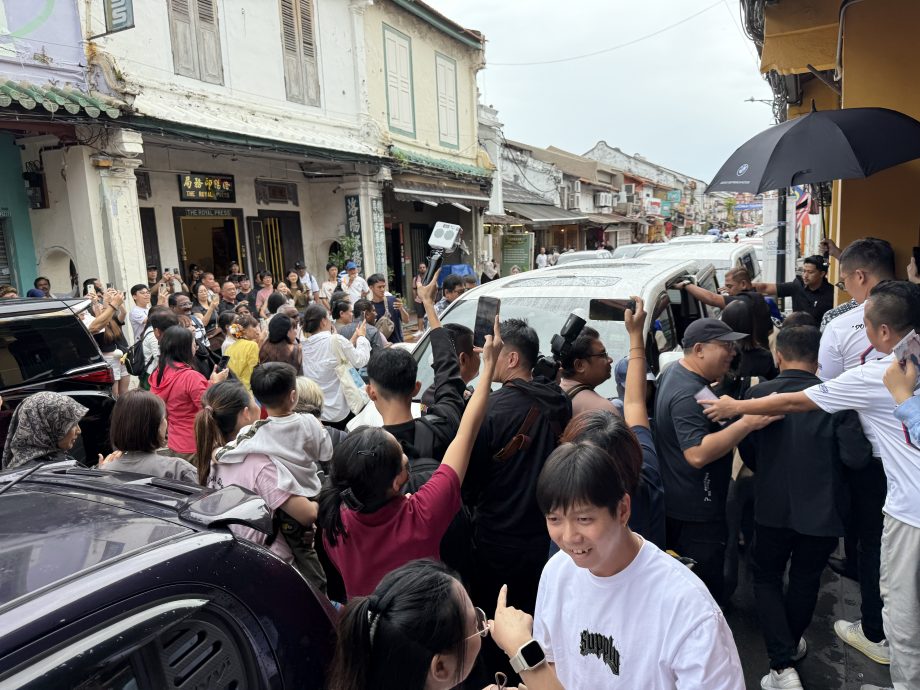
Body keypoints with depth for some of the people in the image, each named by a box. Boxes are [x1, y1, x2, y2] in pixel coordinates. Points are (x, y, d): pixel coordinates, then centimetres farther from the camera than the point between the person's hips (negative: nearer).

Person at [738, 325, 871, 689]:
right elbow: (856, 457, -15)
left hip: (773, 507, -1)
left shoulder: (757, 394, -12)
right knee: (805, 580, 23)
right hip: (823, 509, 1)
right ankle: (792, 643, 43)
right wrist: (824, 463, 7)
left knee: (766, 577, 17)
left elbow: (747, 453, -3)